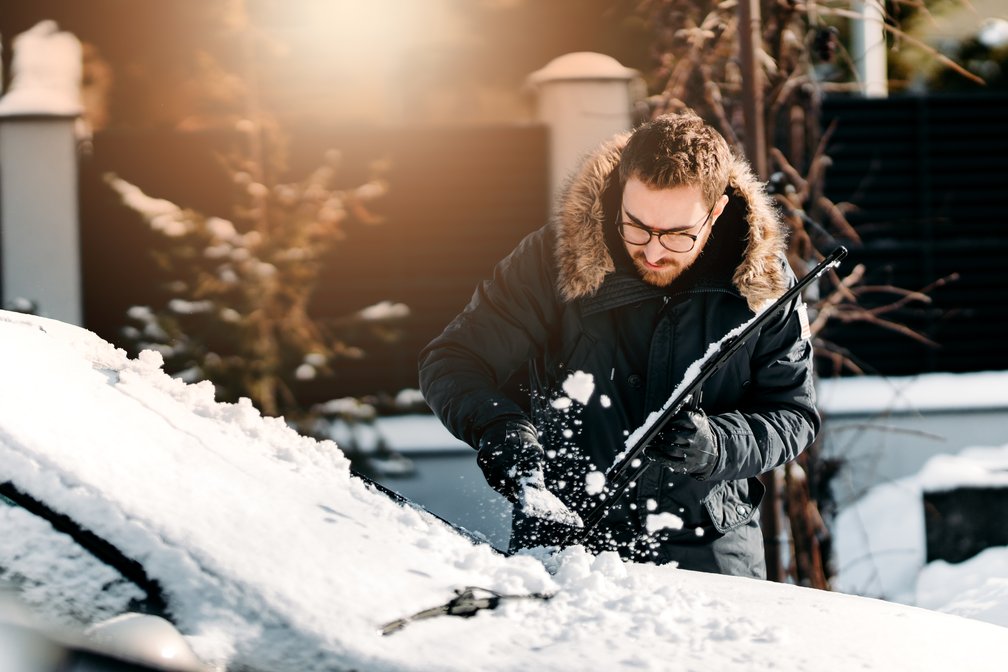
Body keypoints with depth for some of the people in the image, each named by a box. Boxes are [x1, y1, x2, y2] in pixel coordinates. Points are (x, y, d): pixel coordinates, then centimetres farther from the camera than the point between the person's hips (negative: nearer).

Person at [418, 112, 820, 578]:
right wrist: (496, 426, -26)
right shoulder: (555, 259, -10)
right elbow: (452, 360, -5)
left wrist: (719, 445, -21)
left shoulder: (762, 283, -6)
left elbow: (794, 414, 0)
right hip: (564, 536, 0)